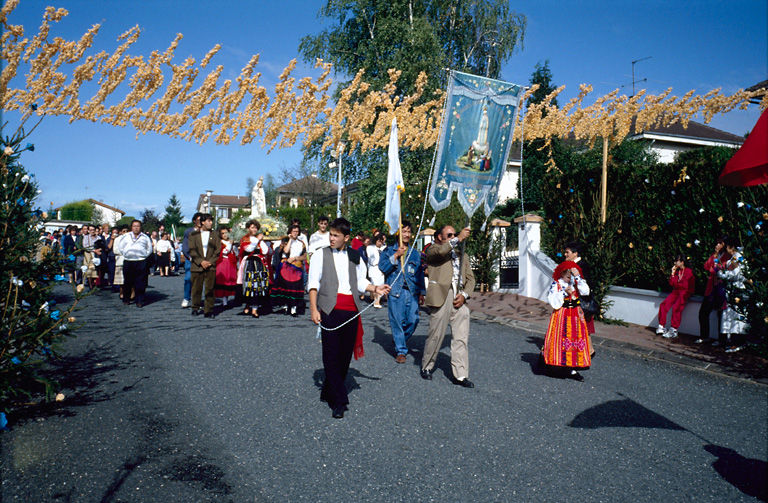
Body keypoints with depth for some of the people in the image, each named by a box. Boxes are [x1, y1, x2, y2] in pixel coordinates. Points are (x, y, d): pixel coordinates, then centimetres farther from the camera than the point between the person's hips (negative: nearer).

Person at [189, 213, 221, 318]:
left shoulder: (214, 235, 11)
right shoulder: (193, 235, 8)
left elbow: (218, 250, 5)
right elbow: (192, 250, 1)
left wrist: (210, 262, -7)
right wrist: (201, 262, -10)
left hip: (210, 266, 0)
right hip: (197, 266, 0)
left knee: (209, 289, -3)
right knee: (196, 288, 3)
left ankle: (208, 310, 2)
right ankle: (195, 308, 18)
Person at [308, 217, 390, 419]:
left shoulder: (354, 257, 14)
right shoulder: (321, 254, 5)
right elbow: (313, 283, 0)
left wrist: (375, 289, 2)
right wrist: (314, 309, -10)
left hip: (351, 310, 4)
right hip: (330, 310, -3)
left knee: (346, 354, 7)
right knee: (331, 355, -6)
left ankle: (329, 392, 24)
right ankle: (339, 402, -2)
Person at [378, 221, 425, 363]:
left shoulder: (415, 253, 16)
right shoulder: (388, 251, 8)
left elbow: (420, 274, 19)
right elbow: (383, 268, -7)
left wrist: (421, 292, 15)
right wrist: (396, 255, -13)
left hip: (412, 292, 3)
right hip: (395, 292, -3)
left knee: (413, 320, -3)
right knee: (397, 321, -2)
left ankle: (402, 341, 25)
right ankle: (400, 351, 11)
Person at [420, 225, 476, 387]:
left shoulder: (462, 255, 26)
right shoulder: (433, 249, 9)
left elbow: (470, 278, 20)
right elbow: (440, 251, -17)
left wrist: (464, 295, 3)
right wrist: (458, 239, -13)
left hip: (459, 300, 5)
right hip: (441, 296, -5)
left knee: (461, 337, 1)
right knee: (436, 335, 0)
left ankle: (460, 375, 5)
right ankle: (426, 367, 20)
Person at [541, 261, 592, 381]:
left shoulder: (577, 283, 5)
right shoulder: (556, 284, -5)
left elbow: (585, 291, -15)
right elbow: (553, 302, -11)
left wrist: (577, 277, -17)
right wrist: (564, 292, -19)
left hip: (576, 315, 3)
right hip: (561, 316, -3)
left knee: (576, 339, 1)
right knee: (559, 340, -1)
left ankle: (573, 369, 6)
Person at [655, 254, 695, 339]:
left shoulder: (688, 271, -5)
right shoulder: (677, 271, 15)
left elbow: (686, 286, -10)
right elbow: (671, 283, 11)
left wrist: (676, 284, 3)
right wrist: (673, 273, 3)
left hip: (685, 293, -6)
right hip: (676, 292, 6)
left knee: (676, 307, -27)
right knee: (664, 304, -15)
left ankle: (673, 330, -23)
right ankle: (661, 327, -12)